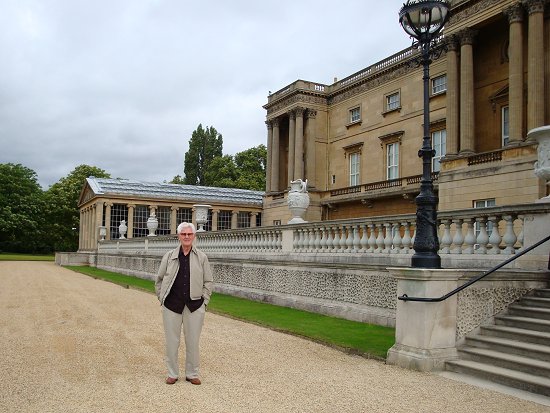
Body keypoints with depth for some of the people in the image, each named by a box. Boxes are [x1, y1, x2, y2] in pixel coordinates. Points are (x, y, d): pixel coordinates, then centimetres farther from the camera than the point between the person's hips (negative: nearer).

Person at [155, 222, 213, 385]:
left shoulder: (202, 257, 3)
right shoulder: (169, 256, 4)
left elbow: (208, 281, 7)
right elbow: (159, 279, 11)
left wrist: (204, 300, 1)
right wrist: (162, 298, 6)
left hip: (194, 306, 0)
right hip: (172, 305, 0)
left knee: (193, 341, 8)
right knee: (171, 341, 7)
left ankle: (192, 374, 23)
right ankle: (172, 373, 23)